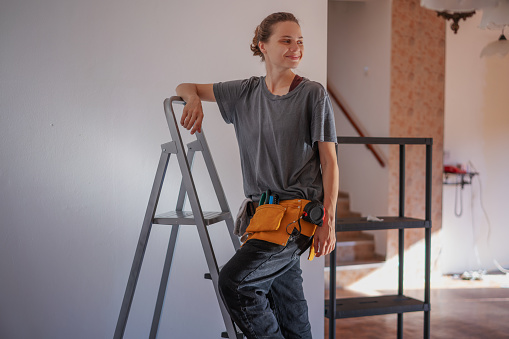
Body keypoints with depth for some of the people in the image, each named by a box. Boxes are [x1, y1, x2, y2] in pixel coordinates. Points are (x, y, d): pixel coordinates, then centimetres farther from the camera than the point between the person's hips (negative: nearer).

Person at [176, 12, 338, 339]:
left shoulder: (313, 94, -3)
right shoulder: (246, 92, 9)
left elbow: (329, 161, -4)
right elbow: (186, 87, 19)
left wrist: (329, 220, -10)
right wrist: (194, 99, -6)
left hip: (298, 214, -5)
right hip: (266, 213, 5)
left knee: (234, 280, -21)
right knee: (289, 313, 12)